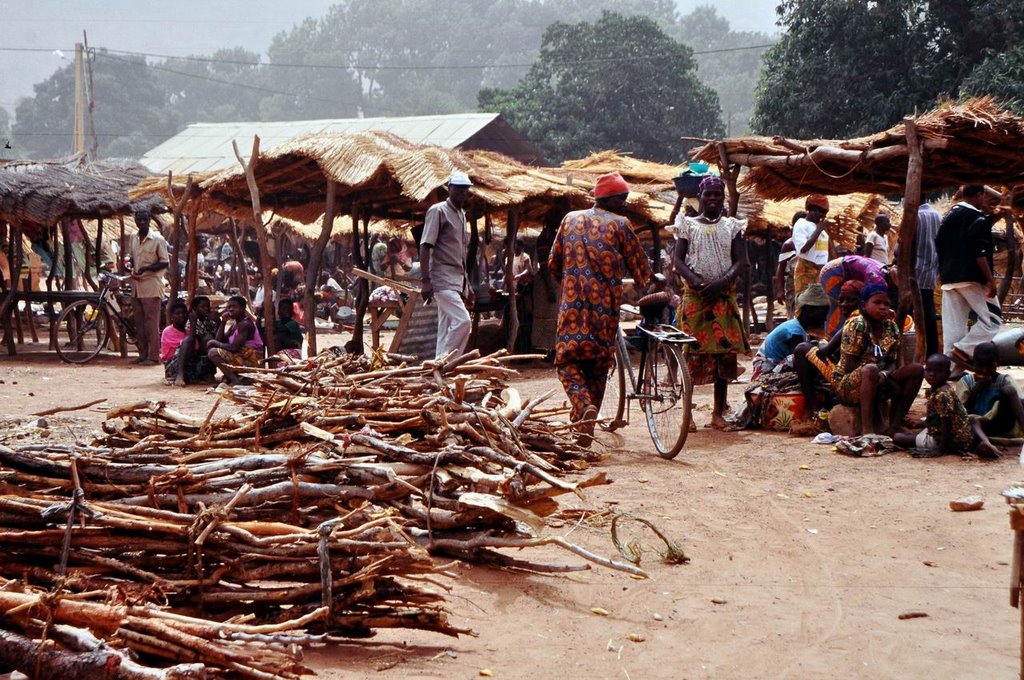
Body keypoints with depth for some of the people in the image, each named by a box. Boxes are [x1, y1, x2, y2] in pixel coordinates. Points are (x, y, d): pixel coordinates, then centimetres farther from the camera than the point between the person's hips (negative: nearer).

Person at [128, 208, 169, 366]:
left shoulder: (157, 239, -6)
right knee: (139, 323, 9)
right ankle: (143, 354, 15)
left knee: (152, 323, -6)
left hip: (151, 286, -6)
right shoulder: (133, 239, 12)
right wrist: (132, 270, 5)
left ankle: (153, 356, -4)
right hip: (136, 286, 6)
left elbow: (165, 262, -7)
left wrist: (146, 269, -18)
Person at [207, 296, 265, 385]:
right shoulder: (236, 324, 15)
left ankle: (235, 380, -18)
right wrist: (223, 322, -1)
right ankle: (232, 376, 5)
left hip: (250, 361, -10)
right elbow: (220, 340, 10)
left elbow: (234, 347, -23)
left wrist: (215, 343, -9)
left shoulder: (245, 324, -16)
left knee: (213, 353, -17)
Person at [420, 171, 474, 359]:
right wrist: (426, 281, -21)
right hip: (443, 278, -9)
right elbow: (425, 246, -13)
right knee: (462, 320, -19)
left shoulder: (462, 214, 18)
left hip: (458, 280, 9)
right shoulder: (438, 211, -7)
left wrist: (467, 286, 20)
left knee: (446, 328, 7)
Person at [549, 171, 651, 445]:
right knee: (599, 364, 12)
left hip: (573, 302, 1)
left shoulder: (570, 219, 10)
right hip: (605, 304, -1)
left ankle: (584, 408, -23)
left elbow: (553, 263, 15)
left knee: (568, 361, 4)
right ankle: (587, 427, 13)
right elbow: (640, 267, 3)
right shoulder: (620, 224, 0)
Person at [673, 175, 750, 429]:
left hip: (723, 296, 2)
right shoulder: (688, 225, 7)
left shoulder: (732, 226, 10)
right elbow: (678, 259, 0)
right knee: (693, 353, -5)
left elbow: (741, 260, 2)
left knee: (724, 353, -1)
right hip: (694, 295, -1)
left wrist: (721, 282, -14)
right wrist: (695, 280, -18)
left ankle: (718, 413, 5)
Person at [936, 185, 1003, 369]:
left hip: (949, 278, 8)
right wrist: (990, 279, -19)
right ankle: (963, 350, -13)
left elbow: (939, 245, 20)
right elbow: (979, 252, -18)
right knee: (992, 319, -1)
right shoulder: (977, 217, -8)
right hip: (972, 277, -8)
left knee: (953, 325, 6)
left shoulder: (948, 216, 16)